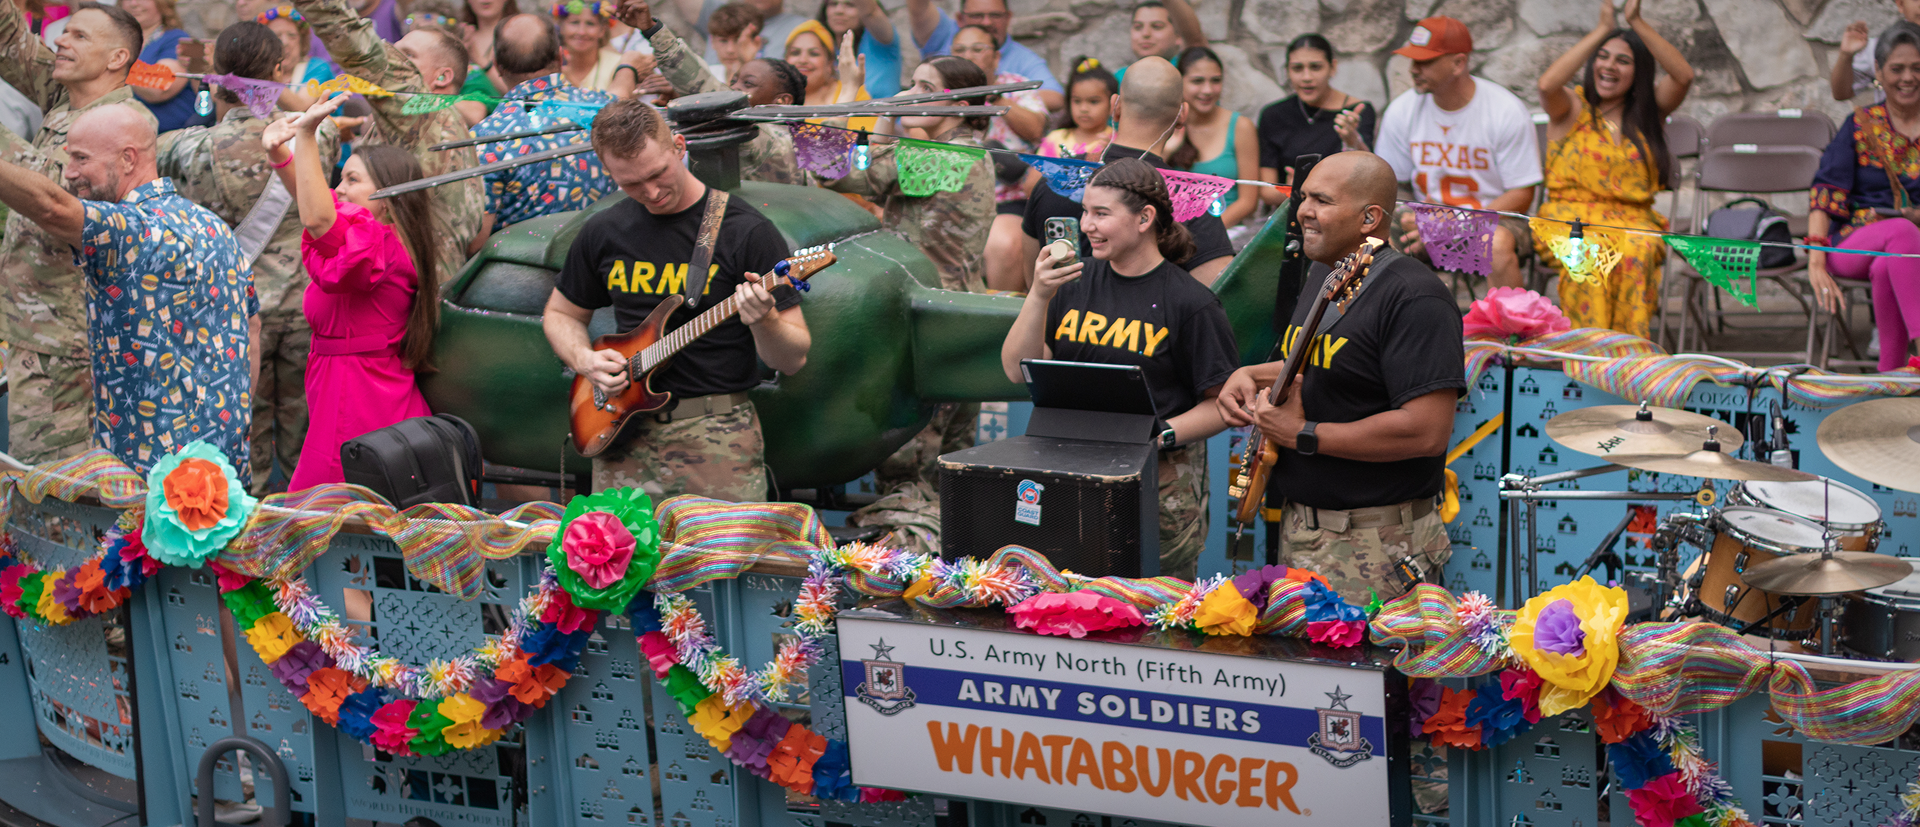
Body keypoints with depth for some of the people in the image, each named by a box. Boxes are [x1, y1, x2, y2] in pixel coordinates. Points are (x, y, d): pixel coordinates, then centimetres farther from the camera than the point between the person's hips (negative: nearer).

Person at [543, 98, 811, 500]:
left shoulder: (747, 232, -6)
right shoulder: (603, 232, 7)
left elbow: (793, 361, -5)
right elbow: (560, 314, 22)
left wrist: (764, 322, -27)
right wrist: (584, 359, 1)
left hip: (717, 437, -3)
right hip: (623, 432, 4)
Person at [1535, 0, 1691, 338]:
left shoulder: (1649, 109, 15)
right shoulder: (1572, 108, 9)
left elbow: (1684, 76, -6)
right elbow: (1547, 84, -16)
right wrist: (1602, 29, -13)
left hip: (1633, 219, 2)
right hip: (1571, 216, -2)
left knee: (1636, 251, -34)